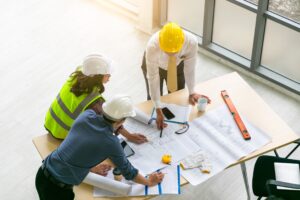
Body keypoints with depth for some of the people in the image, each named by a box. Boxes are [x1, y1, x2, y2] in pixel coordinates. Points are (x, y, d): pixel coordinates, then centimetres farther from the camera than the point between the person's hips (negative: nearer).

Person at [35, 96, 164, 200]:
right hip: (58, 188, -6)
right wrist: (149, 182, 14)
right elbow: (127, 171, -2)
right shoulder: (111, 142, -17)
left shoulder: (87, 114, -4)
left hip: (43, 174, 6)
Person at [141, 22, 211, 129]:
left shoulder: (192, 42, -40)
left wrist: (192, 93, -10)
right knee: (153, 98, 12)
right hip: (154, 65, -2)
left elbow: (189, 68, -22)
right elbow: (152, 77, -36)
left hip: (177, 65, 2)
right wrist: (158, 110, -34)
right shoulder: (152, 46, -44)